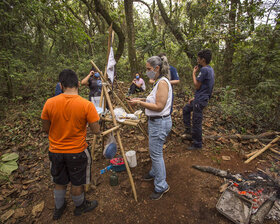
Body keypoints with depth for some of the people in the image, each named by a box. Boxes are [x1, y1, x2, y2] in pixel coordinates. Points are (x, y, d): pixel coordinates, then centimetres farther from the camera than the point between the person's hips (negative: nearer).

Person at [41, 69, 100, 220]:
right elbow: (96, 131, -17)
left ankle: (58, 208, 48)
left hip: (55, 151, 3)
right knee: (77, 183, 20)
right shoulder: (87, 105, -21)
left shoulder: (49, 103, -13)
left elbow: (45, 129, -2)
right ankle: (80, 206, 45)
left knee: (59, 182, 25)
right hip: (77, 152, -3)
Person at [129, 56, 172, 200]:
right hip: (155, 121, 10)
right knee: (154, 151, 23)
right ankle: (154, 173, 44)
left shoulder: (163, 82, -20)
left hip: (160, 122, -10)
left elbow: (159, 106, -24)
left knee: (156, 153, 0)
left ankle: (161, 186, 17)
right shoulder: (158, 82, 11)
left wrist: (140, 103, -19)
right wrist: (142, 100, 6)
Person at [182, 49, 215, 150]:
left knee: (197, 122, 0)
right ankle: (189, 131, 28)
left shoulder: (204, 70, -20)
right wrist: (195, 98, 16)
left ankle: (197, 144, 15)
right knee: (186, 109, 25)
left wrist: (194, 73, -7)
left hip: (200, 100, -10)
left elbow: (197, 86, -18)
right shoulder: (210, 69, 11)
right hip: (199, 99, 10)